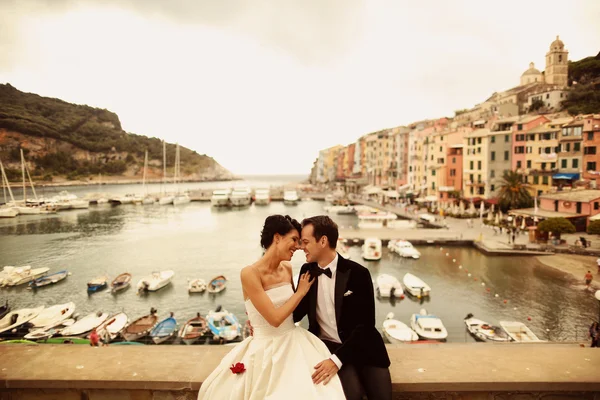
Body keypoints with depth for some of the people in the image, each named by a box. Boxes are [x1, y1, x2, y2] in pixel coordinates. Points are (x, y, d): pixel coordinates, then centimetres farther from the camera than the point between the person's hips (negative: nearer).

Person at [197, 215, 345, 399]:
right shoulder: (250, 273, -19)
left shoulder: (287, 268, 2)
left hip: (295, 343, 5)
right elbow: (275, 318, -21)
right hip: (267, 350, -5)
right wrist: (301, 291, -12)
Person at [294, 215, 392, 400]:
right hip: (327, 345, 1)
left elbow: (365, 324, -15)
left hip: (362, 345, -1)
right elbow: (299, 312, 9)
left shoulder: (358, 273, -13)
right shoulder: (307, 270, -1)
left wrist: (337, 359, -25)